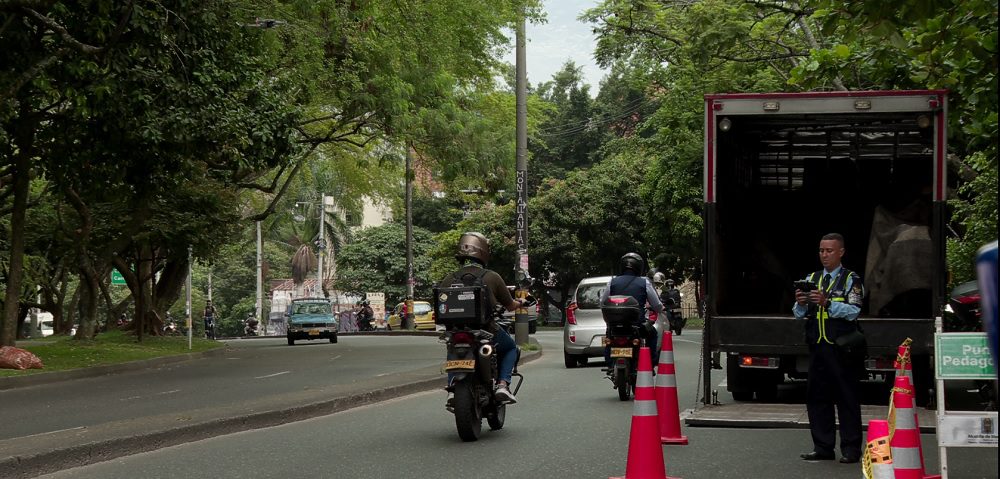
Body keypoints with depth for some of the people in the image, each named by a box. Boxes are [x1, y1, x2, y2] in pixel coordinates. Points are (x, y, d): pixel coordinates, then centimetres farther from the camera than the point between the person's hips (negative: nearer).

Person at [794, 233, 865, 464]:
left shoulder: (851, 280, 2)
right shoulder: (811, 279, 16)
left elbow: (853, 312, -12)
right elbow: (799, 314, 12)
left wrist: (827, 303, -24)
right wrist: (800, 303, -10)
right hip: (817, 347, 5)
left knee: (847, 398, -2)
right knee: (816, 397, 6)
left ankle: (850, 449, 2)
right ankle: (823, 447, 14)